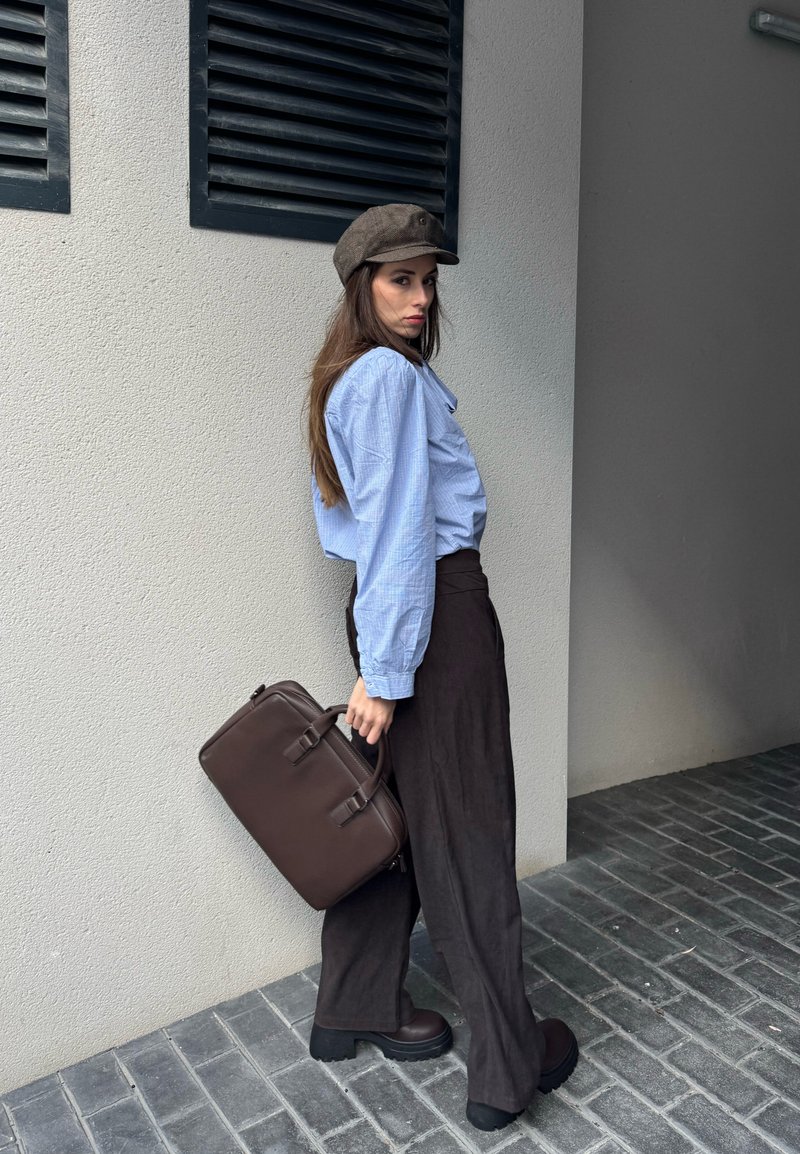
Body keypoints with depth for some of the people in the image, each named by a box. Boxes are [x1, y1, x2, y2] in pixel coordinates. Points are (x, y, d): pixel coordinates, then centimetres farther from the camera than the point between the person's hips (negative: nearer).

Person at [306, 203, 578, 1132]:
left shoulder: (345, 377, 17)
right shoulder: (394, 374, -14)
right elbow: (399, 528, -19)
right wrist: (384, 671, -20)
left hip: (381, 603, 10)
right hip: (437, 608, -9)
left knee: (389, 809, 16)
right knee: (466, 831, -2)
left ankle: (355, 1011, 31)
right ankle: (508, 1066, 12)